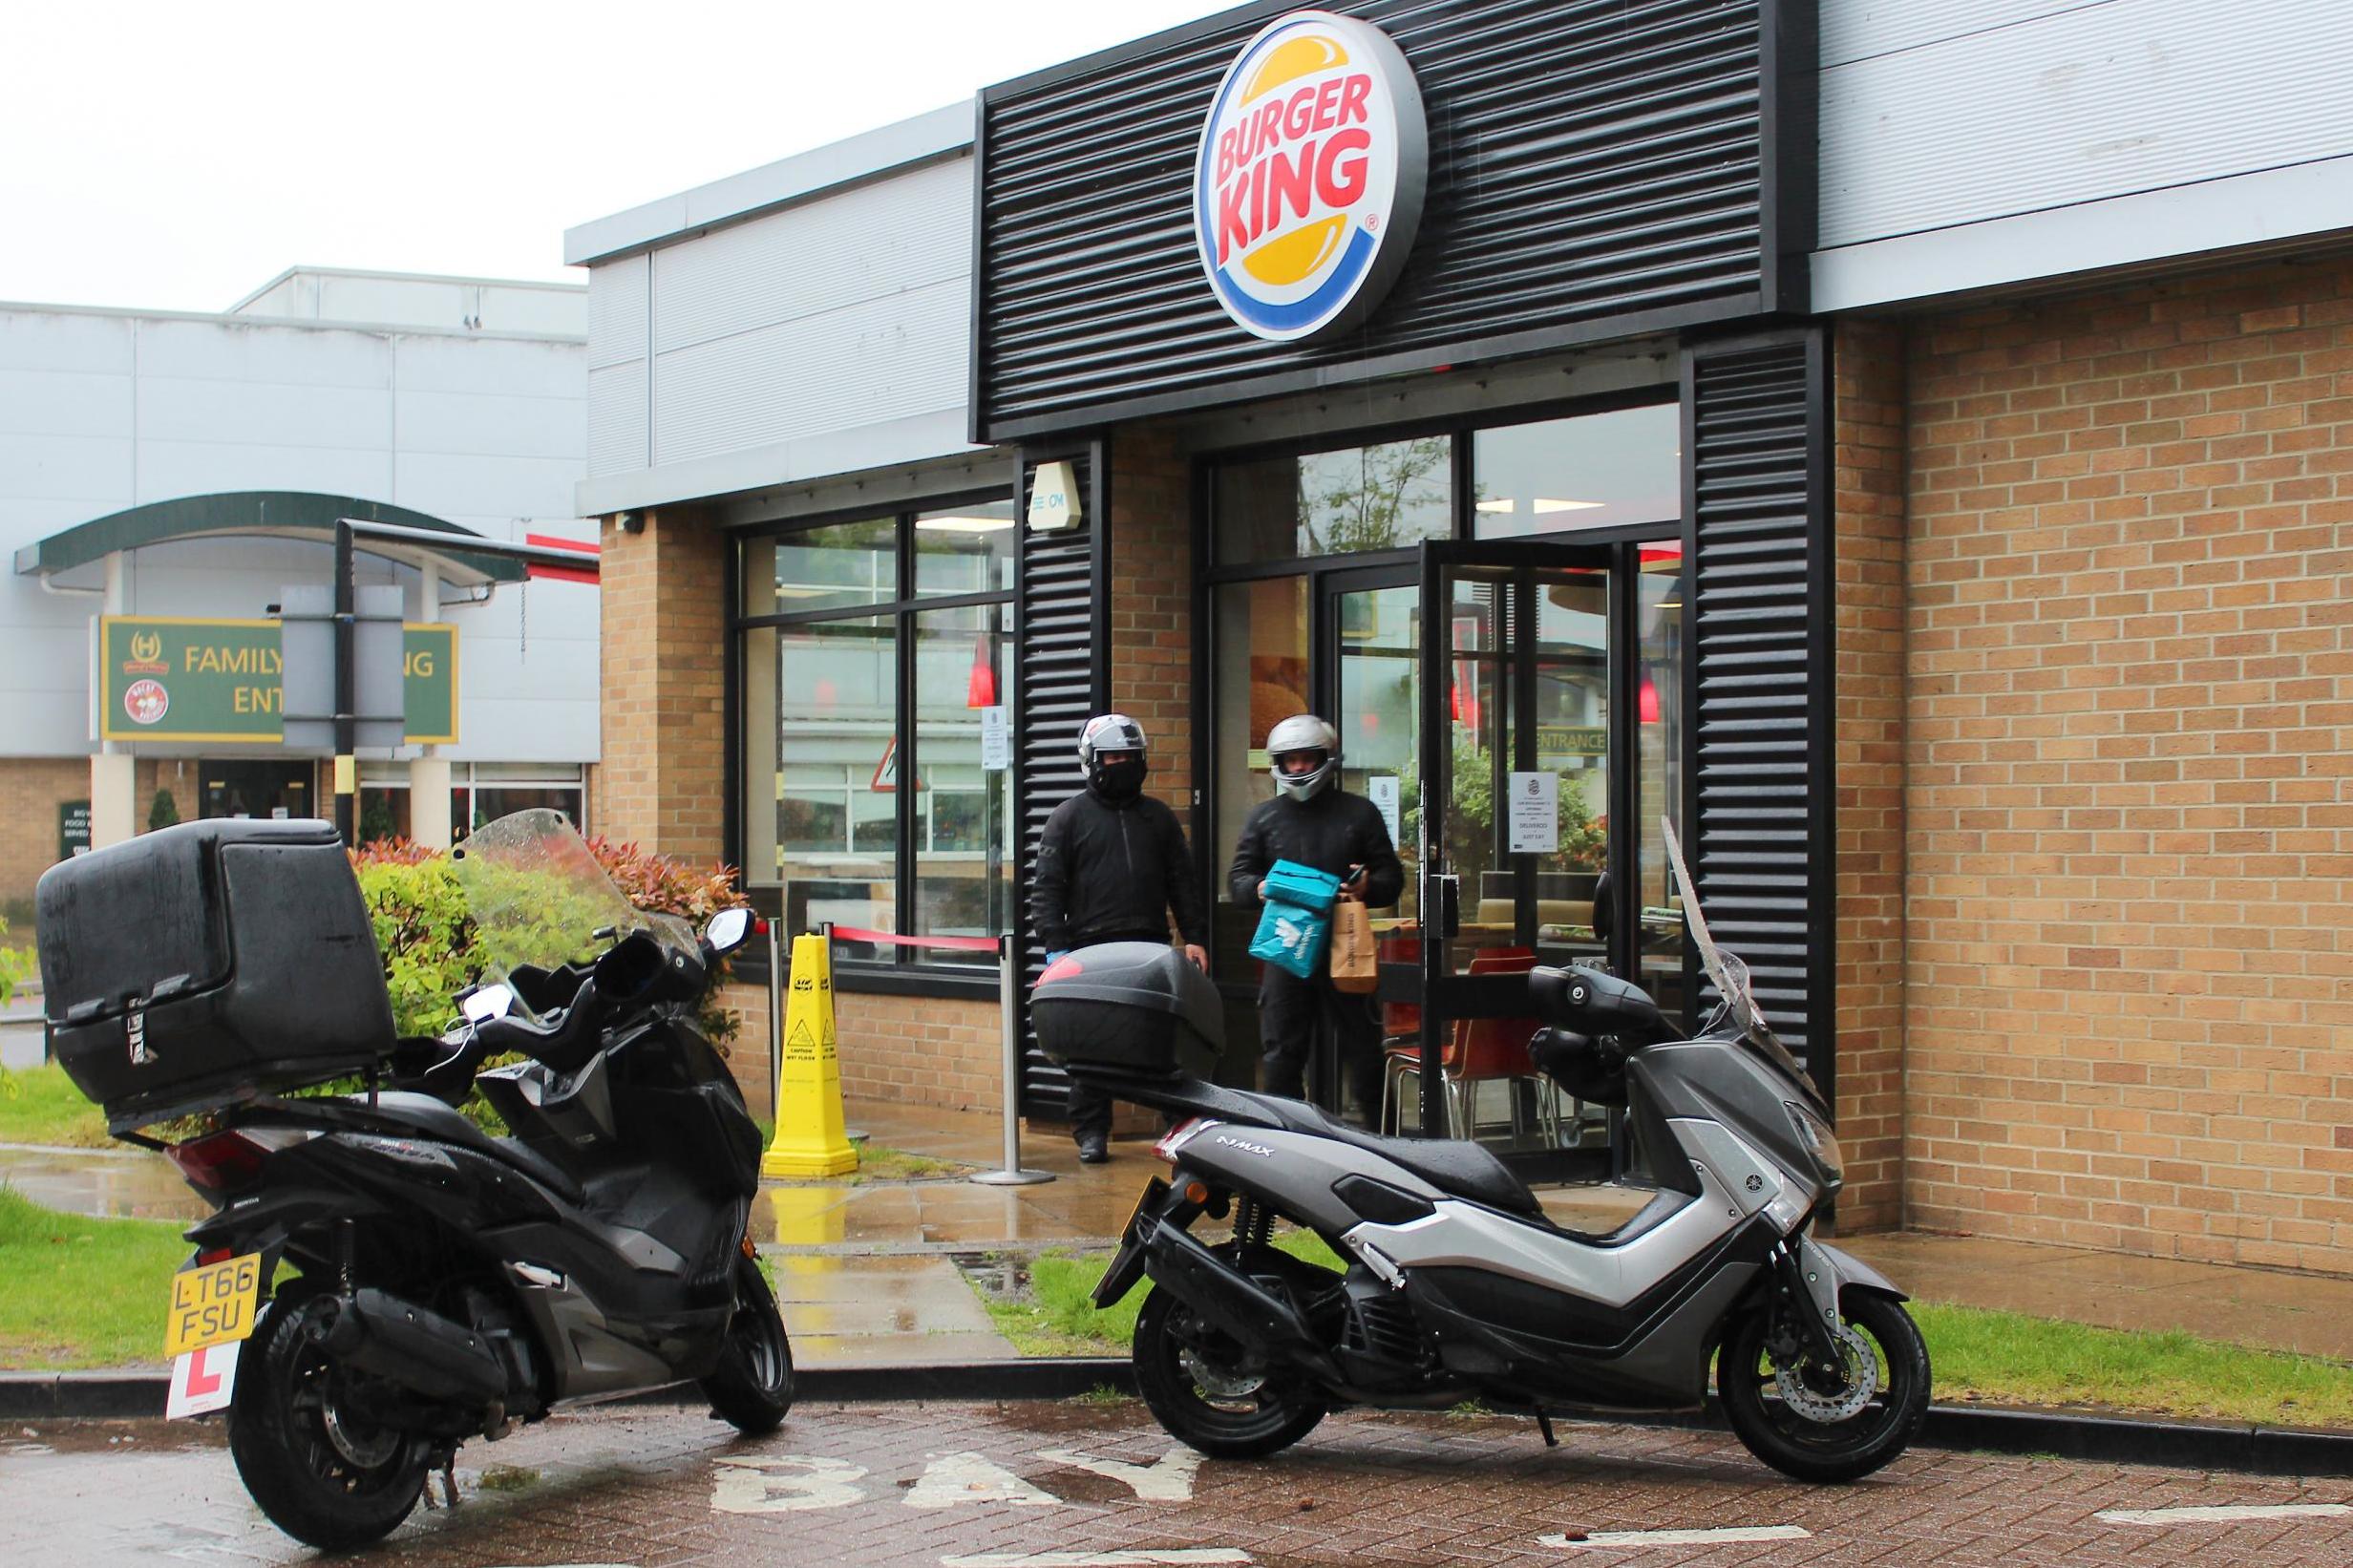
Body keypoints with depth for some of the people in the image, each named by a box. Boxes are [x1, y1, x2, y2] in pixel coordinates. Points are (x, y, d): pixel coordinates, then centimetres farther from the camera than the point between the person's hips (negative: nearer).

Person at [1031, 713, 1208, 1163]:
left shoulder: (1159, 817, 17)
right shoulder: (1069, 817, 6)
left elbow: (1182, 883, 19)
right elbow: (1047, 888, 1)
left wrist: (1193, 938, 9)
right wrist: (1055, 948, -9)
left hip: (1151, 949, 3)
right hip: (1090, 952, -2)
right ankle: (1091, 1132, 6)